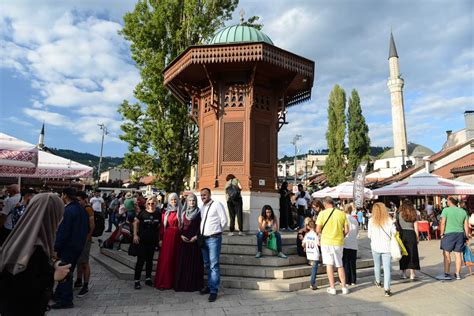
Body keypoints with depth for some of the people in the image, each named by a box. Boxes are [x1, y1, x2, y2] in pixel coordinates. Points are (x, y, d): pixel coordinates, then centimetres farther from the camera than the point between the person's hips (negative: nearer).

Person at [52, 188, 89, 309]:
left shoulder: (68, 211, -19)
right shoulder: (81, 210, 7)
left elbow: (63, 232, -22)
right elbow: (87, 228, 12)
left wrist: (55, 248, -16)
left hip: (68, 246, -9)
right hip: (78, 246, 9)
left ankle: (66, 300, 12)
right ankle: (59, 295, 36)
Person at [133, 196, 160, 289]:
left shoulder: (158, 214, 1)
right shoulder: (142, 213, -7)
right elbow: (136, 223, 0)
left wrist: (159, 238, 5)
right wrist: (135, 234, -6)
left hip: (152, 241, 3)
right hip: (142, 240, -3)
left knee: (150, 260, 13)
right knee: (140, 260, -2)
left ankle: (148, 278, 27)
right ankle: (137, 280, 9)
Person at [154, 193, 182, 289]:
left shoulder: (180, 212, 3)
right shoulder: (165, 212, 6)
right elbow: (162, 226, 4)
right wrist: (161, 239, -1)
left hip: (177, 237, 0)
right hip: (167, 237, 0)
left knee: (175, 259, 6)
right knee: (165, 259, 1)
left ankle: (174, 281, 17)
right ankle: (162, 282, 10)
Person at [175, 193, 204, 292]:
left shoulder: (199, 212, 1)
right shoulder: (184, 213, 12)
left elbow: (200, 226, -3)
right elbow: (181, 225, 11)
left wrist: (196, 236, -14)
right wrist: (181, 235, -4)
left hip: (194, 240, -3)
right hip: (184, 240, 3)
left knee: (194, 261, 0)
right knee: (183, 261, 3)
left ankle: (193, 284, 8)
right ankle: (182, 284, 12)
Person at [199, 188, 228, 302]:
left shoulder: (217, 204, -6)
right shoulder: (202, 207, 14)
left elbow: (224, 221, -6)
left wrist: (216, 232, 2)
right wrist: (200, 234, 10)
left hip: (213, 238, -7)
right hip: (203, 239, 7)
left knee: (214, 265, -6)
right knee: (207, 265, 14)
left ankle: (213, 290, 1)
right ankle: (210, 286, 27)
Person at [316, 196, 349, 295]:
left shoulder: (323, 213, -9)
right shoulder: (342, 213, -1)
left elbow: (318, 230, -8)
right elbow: (346, 230, 0)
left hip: (326, 242, -3)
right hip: (339, 242, 3)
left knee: (329, 264, 7)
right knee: (340, 265, 16)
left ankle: (332, 288, 11)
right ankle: (344, 287, 19)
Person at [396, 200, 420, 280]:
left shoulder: (399, 214, -2)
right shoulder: (413, 214, 5)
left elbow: (397, 225, -4)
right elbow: (416, 228, 4)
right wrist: (417, 238, 12)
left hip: (402, 234, -1)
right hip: (411, 234, 1)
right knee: (412, 254, 8)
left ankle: (403, 272, 13)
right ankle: (412, 273, 10)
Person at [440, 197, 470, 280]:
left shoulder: (446, 210, -6)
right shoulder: (463, 211, 9)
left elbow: (443, 223, -10)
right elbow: (466, 225, 9)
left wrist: (442, 234, -2)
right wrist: (467, 236, 15)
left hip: (449, 233, -5)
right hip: (460, 233, 5)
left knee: (446, 254, 0)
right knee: (458, 254, 10)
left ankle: (447, 273, 1)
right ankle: (458, 274, 15)